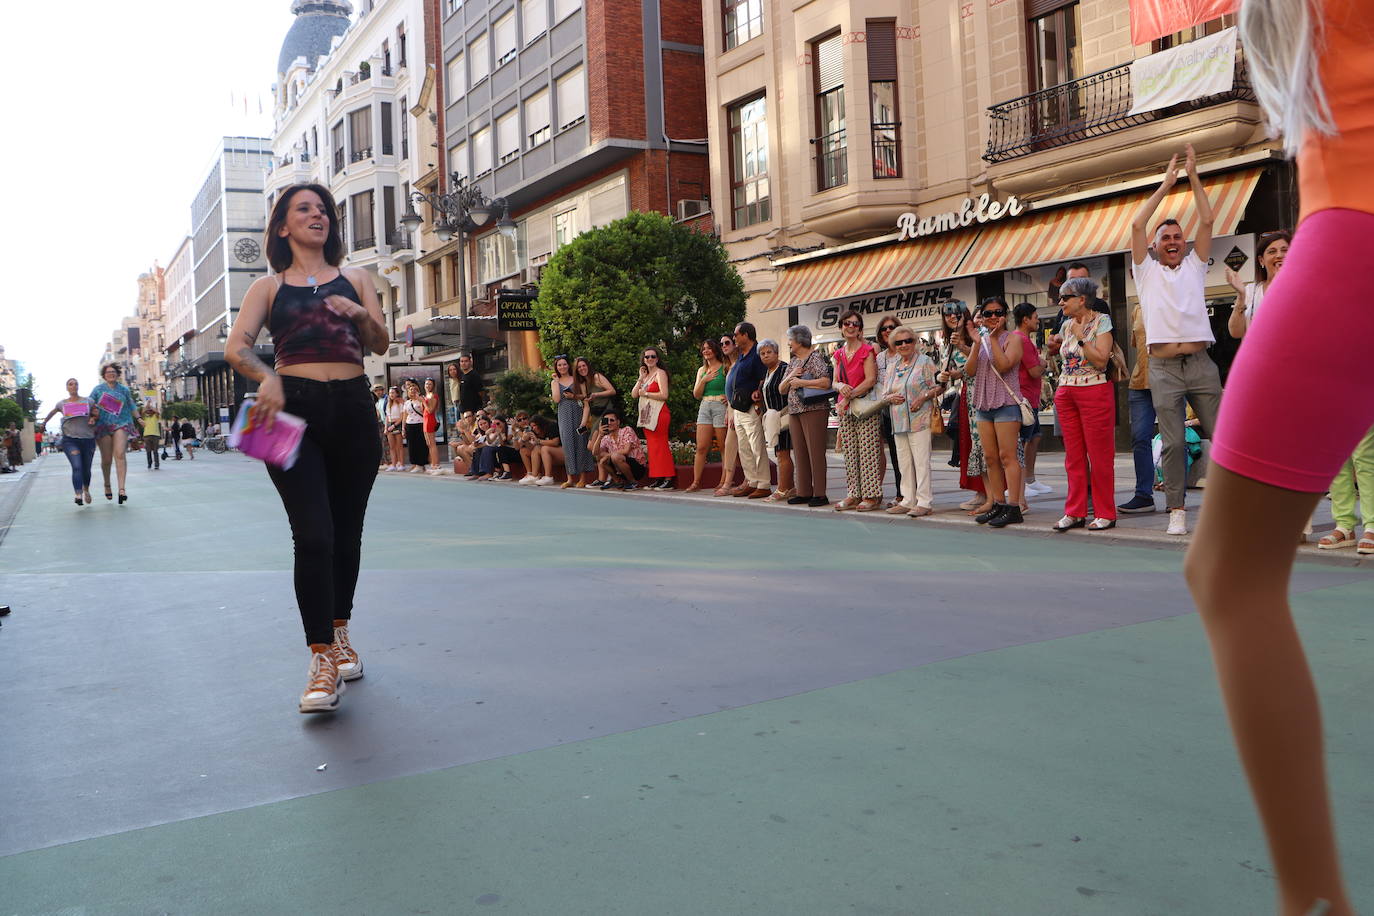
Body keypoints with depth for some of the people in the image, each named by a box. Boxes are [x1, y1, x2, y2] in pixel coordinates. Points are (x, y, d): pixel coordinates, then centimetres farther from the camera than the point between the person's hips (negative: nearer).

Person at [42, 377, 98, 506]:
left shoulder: (88, 401, 7)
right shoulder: (62, 404, 9)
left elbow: (97, 414, 17)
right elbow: (52, 412, 30)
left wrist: (94, 418, -5)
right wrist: (44, 422, 41)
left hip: (88, 439, 1)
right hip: (70, 439, -1)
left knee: (86, 469, 11)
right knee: (76, 467, -20)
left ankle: (86, 490, 38)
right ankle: (78, 495, -27)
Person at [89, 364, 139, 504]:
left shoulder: (124, 390, 15)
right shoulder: (98, 389, 11)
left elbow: (131, 407, 22)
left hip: (121, 424, 0)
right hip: (103, 425, 0)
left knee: (120, 455, -17)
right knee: (106, 459, 3)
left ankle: (121, 488, -25)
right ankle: (107, 484, 28)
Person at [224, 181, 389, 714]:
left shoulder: (354, 279, 16)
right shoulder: (269, 287, 11)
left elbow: (381, 344, 7)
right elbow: (236, 347, -2)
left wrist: (359, 315, -15)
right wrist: (267, 377, -24)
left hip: (353, 410, 3)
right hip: (294, 410, -2)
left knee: (347, 532, 9)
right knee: (313, 536, -13)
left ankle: (340, 635, 28)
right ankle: (323, 663, -9)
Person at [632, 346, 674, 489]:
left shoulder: (660, 373, -3)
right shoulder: (645, 374, 21)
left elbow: (664, 395, -15)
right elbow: (633, 394, 12)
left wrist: (645, 393, -7)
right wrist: (640, 379, 2)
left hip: (659, 414, -8)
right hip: (647, 416, 8)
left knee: (660, 446, -11)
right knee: (652, 447, 6)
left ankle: (668, 479, -12)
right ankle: (658, 479, 8)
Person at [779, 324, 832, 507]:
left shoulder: (816, 358, -5)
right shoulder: (793, 362, 19)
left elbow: (825, 382, -18)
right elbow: (781, 389, 19)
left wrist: (800, 382, -12)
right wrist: (790, 377, -1)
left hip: (814, 409, -8)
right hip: (794, 411, 8)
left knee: (815, 452, -8)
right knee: (800, 453, 7)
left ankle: (820, 494, -5)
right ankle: (804, 492, 12)